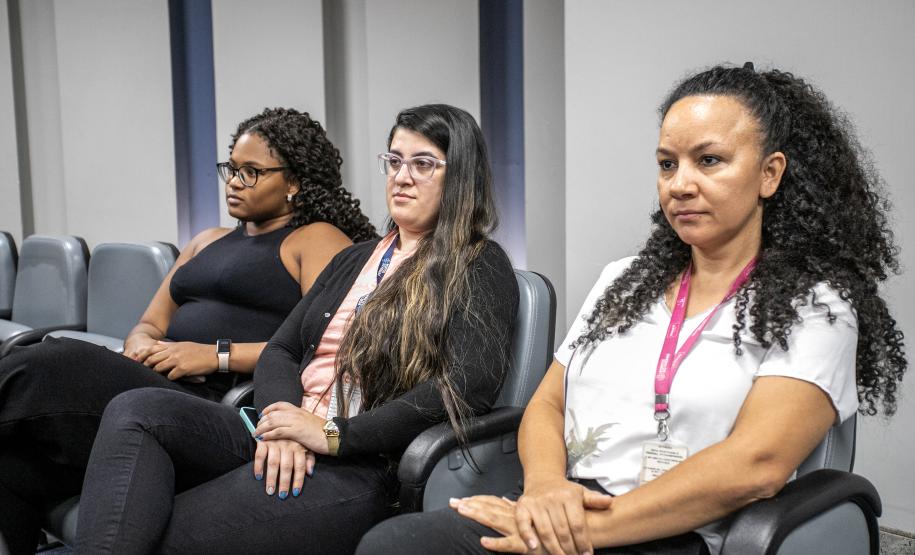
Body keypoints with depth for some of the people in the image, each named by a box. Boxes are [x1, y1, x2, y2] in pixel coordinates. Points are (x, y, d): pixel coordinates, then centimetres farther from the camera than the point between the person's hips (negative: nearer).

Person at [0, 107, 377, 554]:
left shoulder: (319, 240, 4)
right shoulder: (208, 242, 27)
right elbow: (150, 324, 25)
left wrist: (218, 355, -15)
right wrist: (140, 347, 0)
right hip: (164, 387, 7)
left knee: (43, 370, -25)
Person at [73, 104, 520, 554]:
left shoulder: (480, 269, 1)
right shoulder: (353, 260, 23)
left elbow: (468, 386, -15)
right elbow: (279, 351, 15)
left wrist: (333, 433, -17)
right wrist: (282, 418, -9)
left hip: (363, 465, -6)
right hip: (286, 439, 7)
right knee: (136, 412, -19)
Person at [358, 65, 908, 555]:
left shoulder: (814, 306, 1)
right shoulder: (625, 279, 19)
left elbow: (754, 466, -13)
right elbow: (546, 405, 14)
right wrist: (544, 485, -9)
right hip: (564, 511, 6)